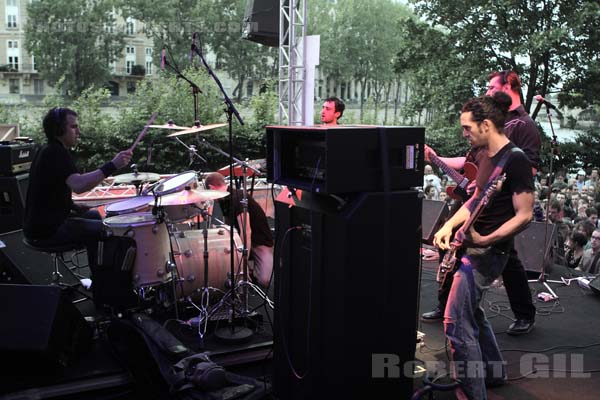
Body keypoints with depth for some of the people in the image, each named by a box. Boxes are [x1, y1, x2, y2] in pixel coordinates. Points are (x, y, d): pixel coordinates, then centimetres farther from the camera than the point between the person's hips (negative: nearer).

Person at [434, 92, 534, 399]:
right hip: (467, 245, 10)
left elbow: (524, 215, -20)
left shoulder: (515, 160, -18)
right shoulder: (486, 155, 10)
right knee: (471, 311, 23)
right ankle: (494, 372, 40)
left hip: (488, 251, -10)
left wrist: (485, 241, -28)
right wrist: (450, 226, 6)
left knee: (457, 324, -10)